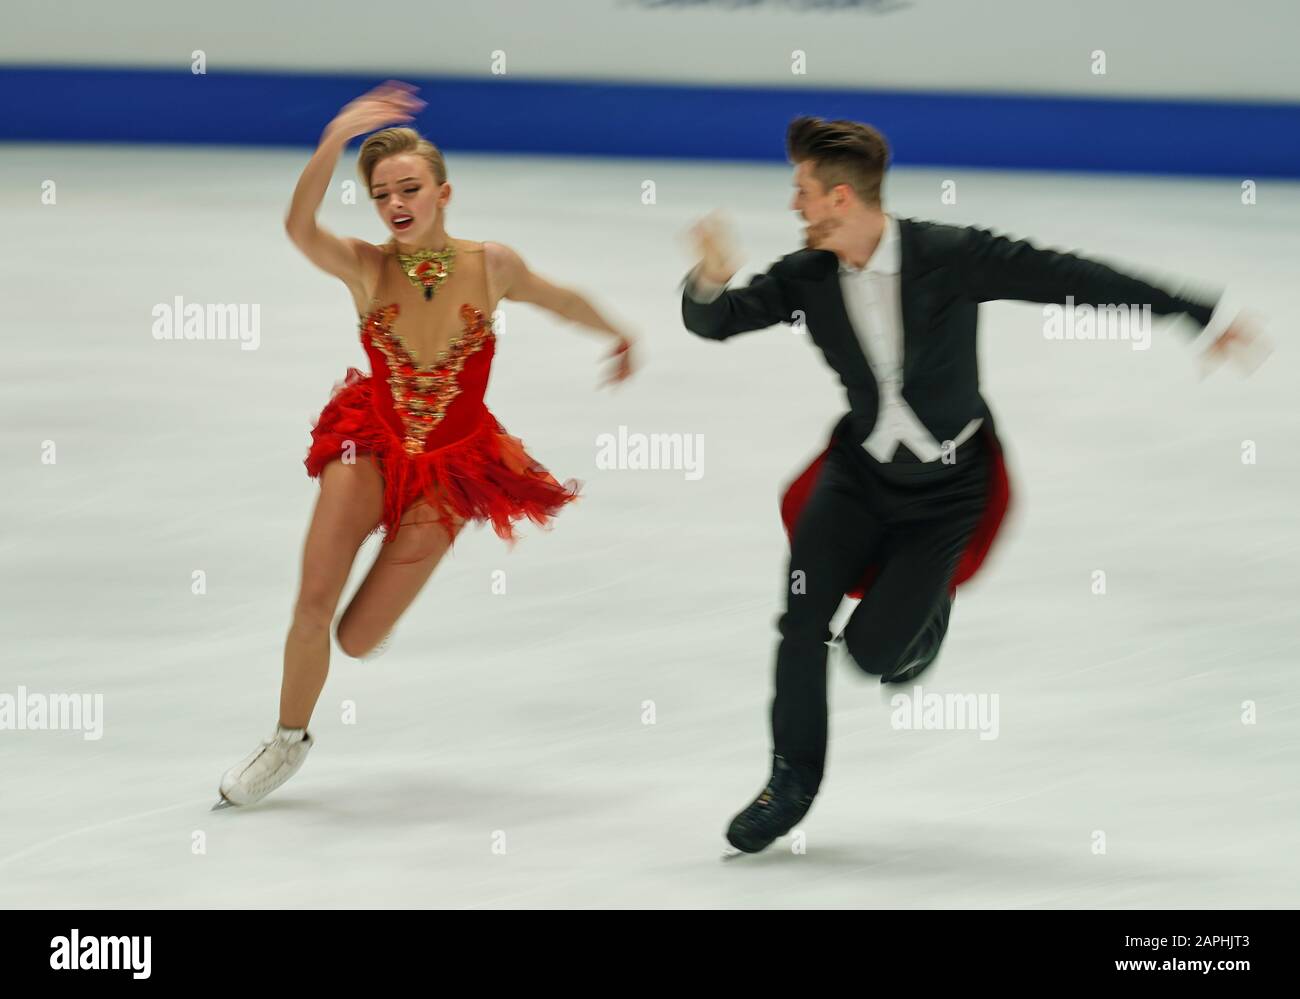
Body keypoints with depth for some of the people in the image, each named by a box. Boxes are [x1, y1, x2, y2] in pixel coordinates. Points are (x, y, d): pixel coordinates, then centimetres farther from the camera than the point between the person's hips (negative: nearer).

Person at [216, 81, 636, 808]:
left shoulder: (491, 267, -14)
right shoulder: (367, 268, -16)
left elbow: (561, 300, 7)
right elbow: (300, 227, -37)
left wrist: (619, 335, 25)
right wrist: (337, 141, -51)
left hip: (450, 467, 0)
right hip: (371, 445, 0)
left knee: (358, 640, -3)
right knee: (313, 604, -11)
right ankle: (290, 741, 17)